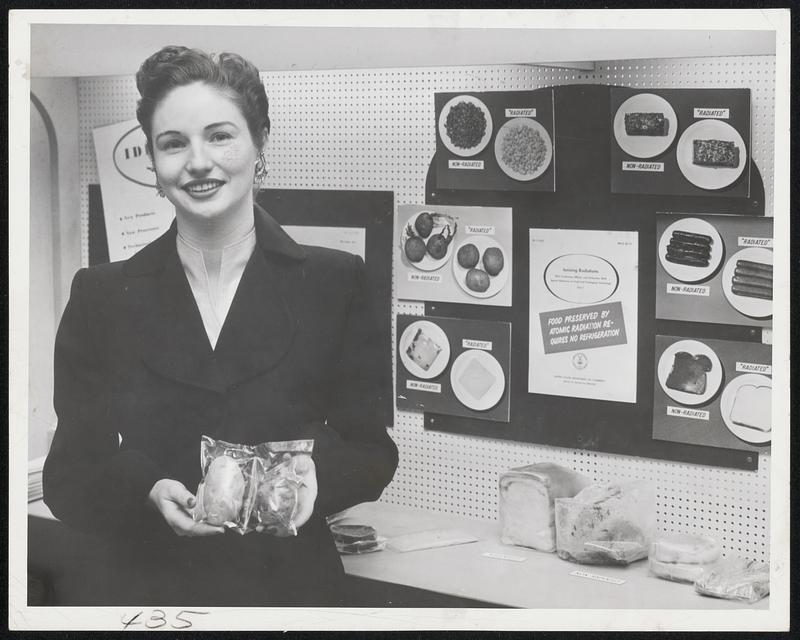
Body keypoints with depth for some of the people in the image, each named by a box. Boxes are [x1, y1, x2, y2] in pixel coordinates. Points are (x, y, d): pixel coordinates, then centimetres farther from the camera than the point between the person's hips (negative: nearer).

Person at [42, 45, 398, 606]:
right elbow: (69, 477, -1)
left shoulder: (336, 284, -3)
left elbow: (371, 453, 0)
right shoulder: (102, 297, 0)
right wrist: (147, 491, -21)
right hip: (145, 587, 1)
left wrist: (316, 477, -21)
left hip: (291, 583, 0)